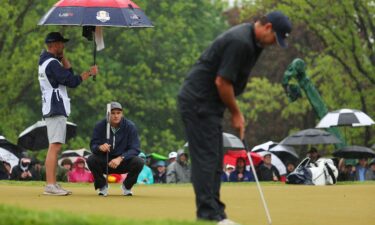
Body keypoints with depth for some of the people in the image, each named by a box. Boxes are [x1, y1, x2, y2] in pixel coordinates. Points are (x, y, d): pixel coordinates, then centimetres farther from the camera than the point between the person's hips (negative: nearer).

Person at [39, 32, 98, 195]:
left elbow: (68, 72, 21)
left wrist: (61, 56, 15)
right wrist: (89, 73, -8)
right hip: (56, 110, -11)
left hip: (53, 109, 11)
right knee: (55, 146, -15)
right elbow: (71, 81, -18)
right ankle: (50, 185, -20)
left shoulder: (45, 61, 18)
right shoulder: (52, 63, -14)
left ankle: (53, 185, 12)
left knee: (54, 147, 11)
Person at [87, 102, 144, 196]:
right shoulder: (100, 126, -9)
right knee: (91, 160, -30)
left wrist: (120, 158, -34)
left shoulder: (130, 126, -13)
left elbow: (135, 149, -18)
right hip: (104, 162, 0)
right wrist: (99, 147, -37)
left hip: (123, 161, 0)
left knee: (139, 163, -30)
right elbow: (93, 146, -11)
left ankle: (127, 185, 2)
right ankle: (102, 185, -1)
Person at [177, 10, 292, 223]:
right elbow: (221, 81, -22)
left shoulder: (252, 42, 10)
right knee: (206, 158, -10)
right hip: (198, 102, -10)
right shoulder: (240, 42, -22)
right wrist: (236, 113, -9)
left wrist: (235, 111, 15)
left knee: (214, 160, 9)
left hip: (209, 103, 10)